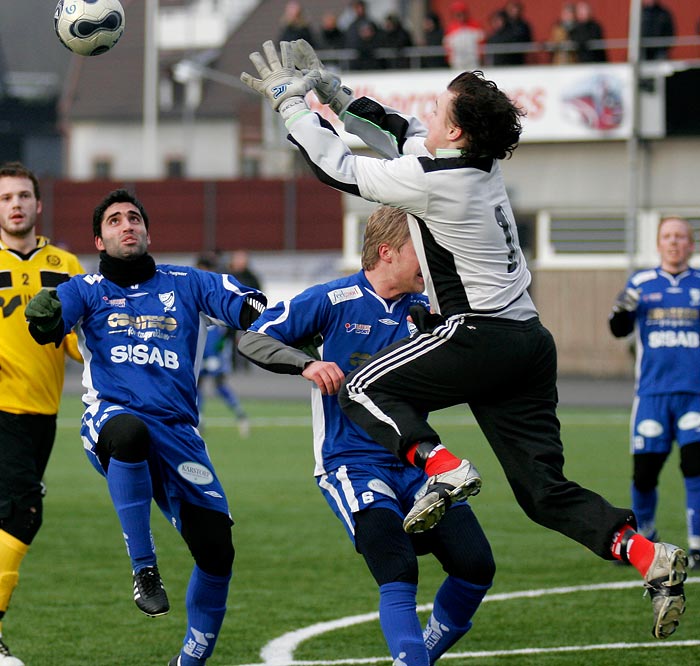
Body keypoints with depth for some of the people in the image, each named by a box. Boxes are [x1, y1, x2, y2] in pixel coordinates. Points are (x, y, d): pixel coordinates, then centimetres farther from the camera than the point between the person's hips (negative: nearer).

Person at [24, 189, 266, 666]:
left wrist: (255, 310, -22)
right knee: (130, 430, -41)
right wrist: (44, 317, -30)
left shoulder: (188, 284, 16)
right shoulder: (87, 290, 14)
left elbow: (249, 311, 2)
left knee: (216, 548, -7)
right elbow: (49, 326, -6)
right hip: (111, 418, -3)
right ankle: (144, 568, -31)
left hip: (177, 433, 3)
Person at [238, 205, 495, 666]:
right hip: (354, 464, -5)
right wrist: (306, 363, -20)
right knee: (399, 573, -25)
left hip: (415, 463, 5)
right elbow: (252, 338, -3)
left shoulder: (425, 312, 9)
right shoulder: (333, 300, -4)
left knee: (476, 565, -8)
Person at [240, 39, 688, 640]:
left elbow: (336, 166, -3)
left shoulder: (433, 180, -13)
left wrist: (289, 100, 8)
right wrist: (333, 91, 27)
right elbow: (399, 133, 28)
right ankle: (649, 558, -12)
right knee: (545, 492, 5)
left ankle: (444, 469, -16)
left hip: (480, 337, -8)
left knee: (364, 389, 6)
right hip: (528, 341, 8)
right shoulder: (482, 165, 11)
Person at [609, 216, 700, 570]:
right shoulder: (641, 283, 9)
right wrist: (620, 311, -14)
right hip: (652, 392, 1)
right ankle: (643, 538, 25)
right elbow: (620, 330, 8)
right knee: (644, 472, 0)